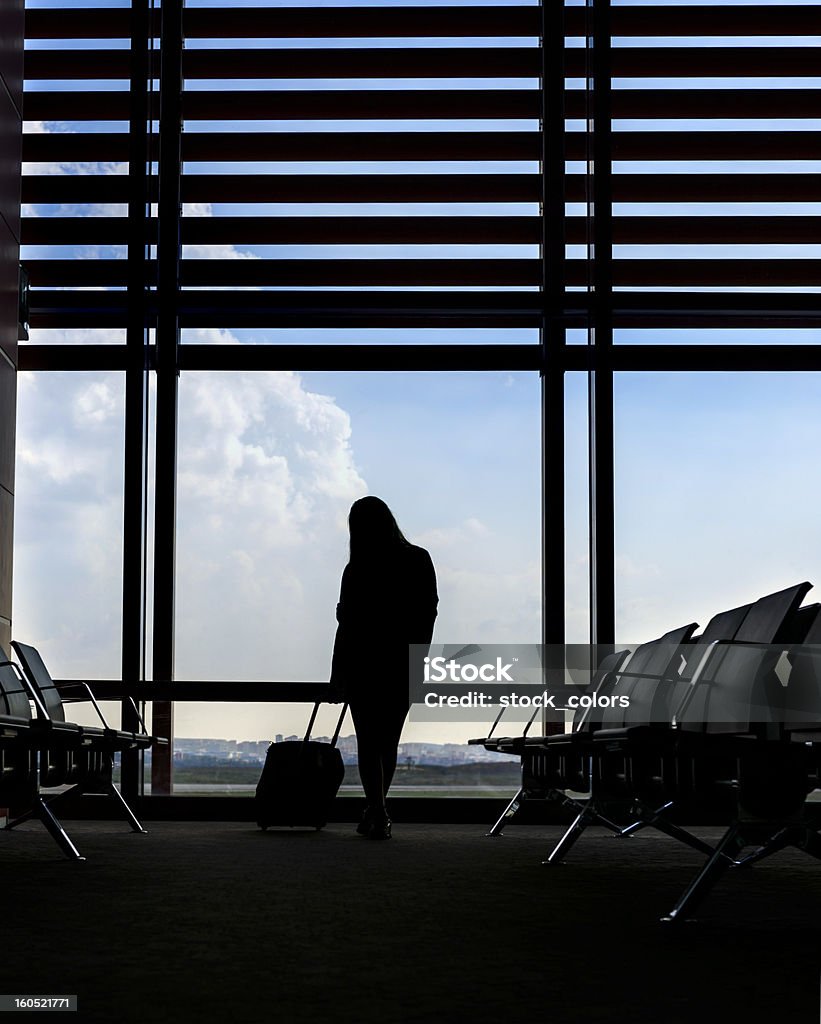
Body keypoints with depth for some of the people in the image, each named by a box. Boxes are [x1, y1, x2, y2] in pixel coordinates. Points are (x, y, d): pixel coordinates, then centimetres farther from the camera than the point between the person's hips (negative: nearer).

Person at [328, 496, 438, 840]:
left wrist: (337, 678, -2)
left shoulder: (358, 570, -12)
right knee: (389, 740, 15)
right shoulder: (419, 561, -1)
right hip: (406, 664, 4)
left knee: (368, 741, 3)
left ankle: (378, 814, -10)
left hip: (365, 663, -4)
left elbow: (346, 625, -9)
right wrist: (417, 654, 14)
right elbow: (429, 611, 4)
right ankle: (375, 813, 22)